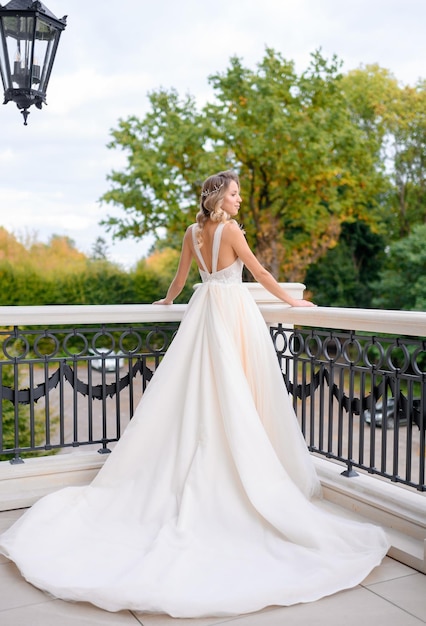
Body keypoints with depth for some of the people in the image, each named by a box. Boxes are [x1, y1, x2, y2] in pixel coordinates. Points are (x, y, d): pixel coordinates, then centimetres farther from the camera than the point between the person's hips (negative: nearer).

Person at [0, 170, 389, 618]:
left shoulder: (193, 232, 10)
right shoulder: (230, 230, -8)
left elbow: (181, 275, 21)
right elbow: (259, 272, -5)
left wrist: (167, 300, 39)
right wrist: (291, 301, 6)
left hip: (205, 308, 6)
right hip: (232, 308, -6)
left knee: (198, 388, 7)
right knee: (234, 395, -3)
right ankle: (248, 478, 4)